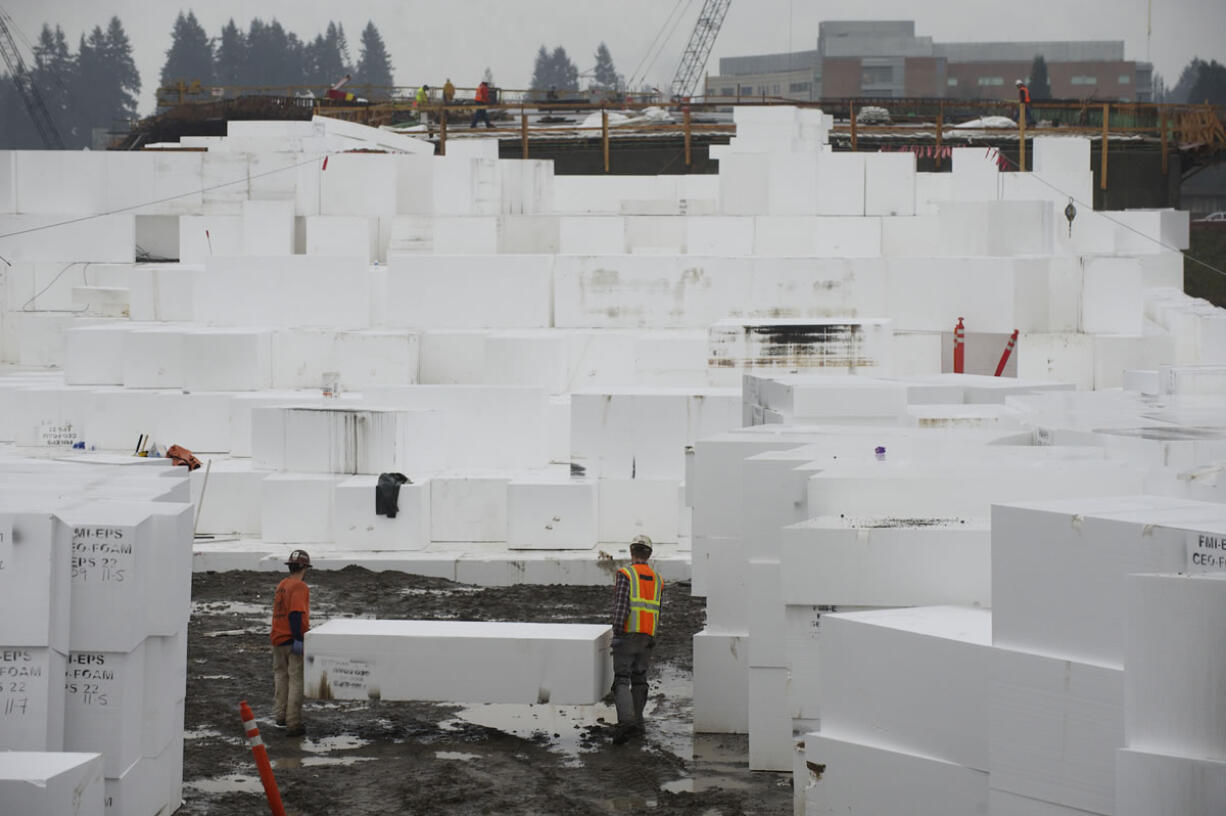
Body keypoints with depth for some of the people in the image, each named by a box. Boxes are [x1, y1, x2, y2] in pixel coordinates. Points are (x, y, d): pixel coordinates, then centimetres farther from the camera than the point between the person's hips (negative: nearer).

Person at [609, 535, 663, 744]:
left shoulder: (625, 574, -7)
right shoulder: (657, 580, 11)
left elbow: (621, 607, -15)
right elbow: (657, 613, 14)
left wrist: (617, 634, -14)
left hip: (627, 634, -5)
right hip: (647, 639, 5)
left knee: (622, 680, -8)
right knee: (639, 680, 15)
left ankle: (627, 720, -25)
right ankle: (637, 723, 17)